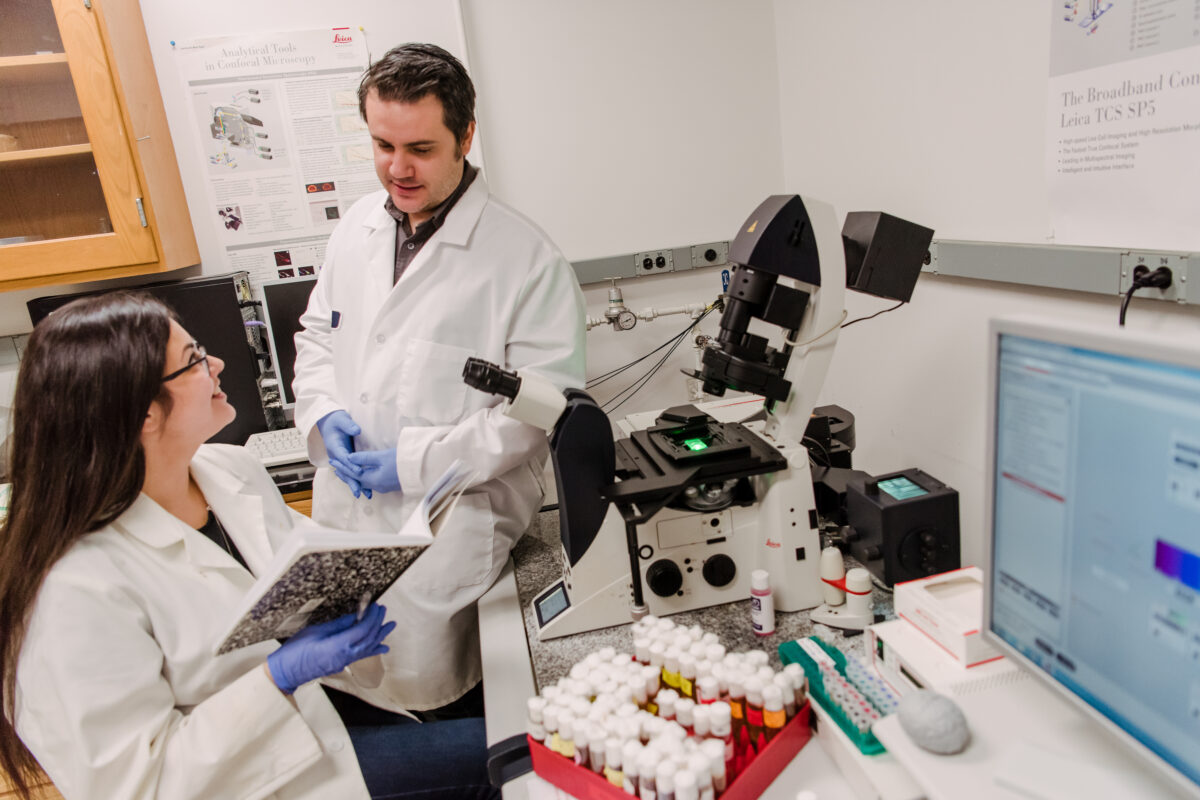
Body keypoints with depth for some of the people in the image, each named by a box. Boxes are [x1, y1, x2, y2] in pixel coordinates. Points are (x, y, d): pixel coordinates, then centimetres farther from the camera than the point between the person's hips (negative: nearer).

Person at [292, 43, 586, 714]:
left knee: (423, 688, -5)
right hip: (344, 511, 6)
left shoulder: (528, 258, -14)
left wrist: (417, 462, -17)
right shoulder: (358, 226, 7)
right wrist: (325, 413, -2)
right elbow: (319, 331, 19)